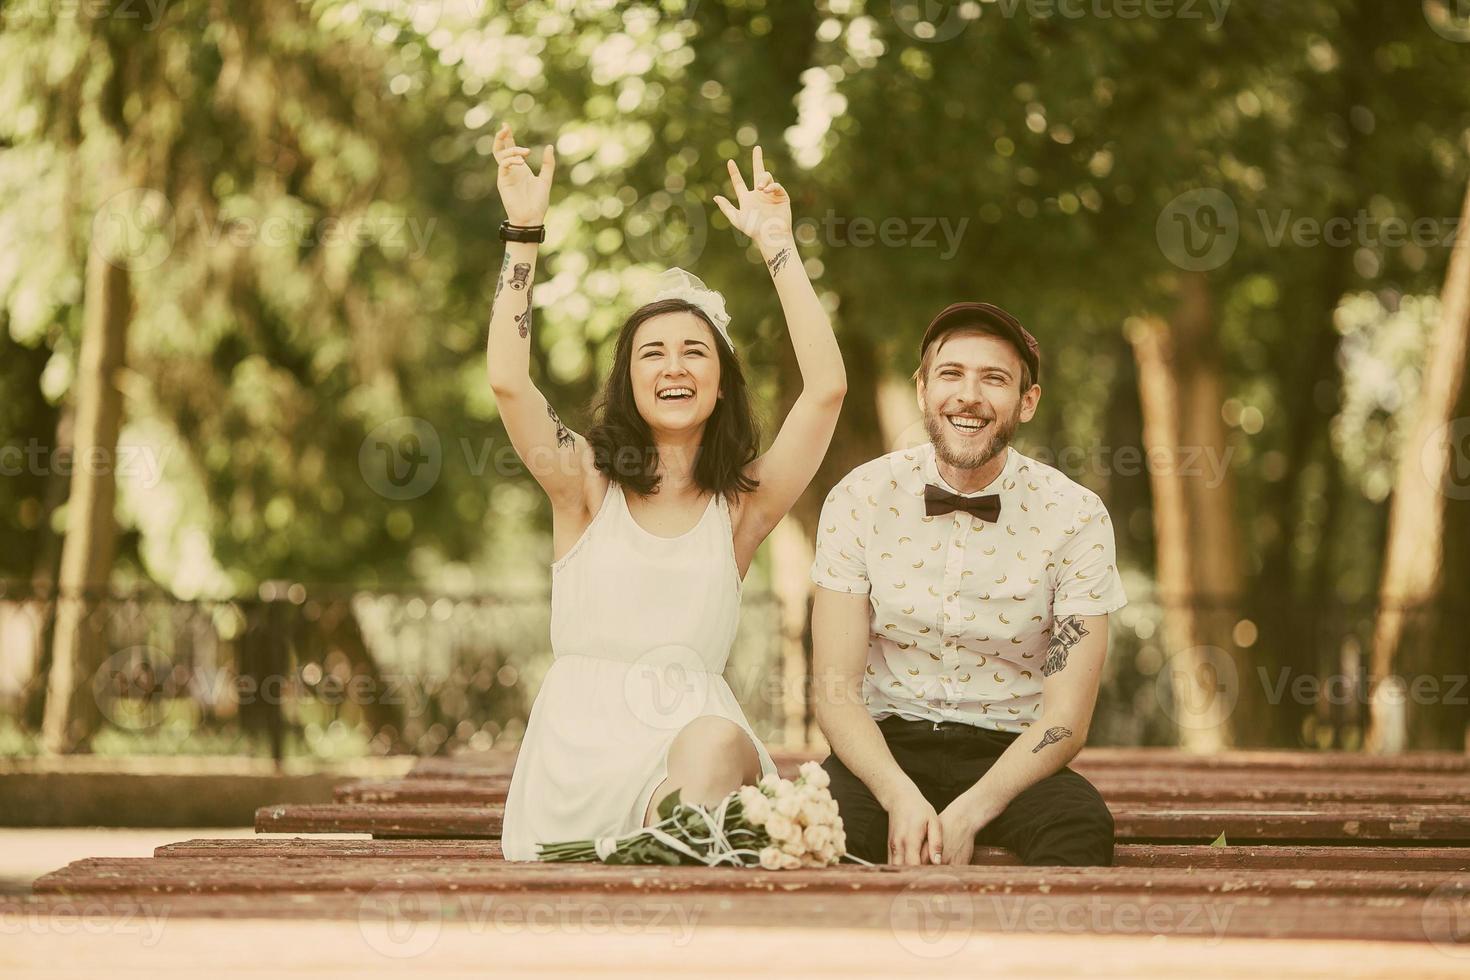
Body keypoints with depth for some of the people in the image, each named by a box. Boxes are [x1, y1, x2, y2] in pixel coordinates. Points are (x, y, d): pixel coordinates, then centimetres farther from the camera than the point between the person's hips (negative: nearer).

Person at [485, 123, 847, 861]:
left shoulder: (743, 504, 11)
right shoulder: (587, 484, 9)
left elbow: (826, 389, 0)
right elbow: (508, 383, -6)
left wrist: (776, 247, 3)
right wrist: (524, 232, -7)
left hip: (693, 727, 1)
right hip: (580, 742, -1)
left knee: (714, 745, -35)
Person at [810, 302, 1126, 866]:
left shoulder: (1075, 518, -4)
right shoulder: (860, 500, -2)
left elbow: (1065, 718, -8)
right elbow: (836, 690, -5)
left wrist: (967, 815, -24)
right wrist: (902, 798, -24)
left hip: (1008, 754, 0)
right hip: (887, 744, 0)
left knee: (1081, 824, -34)